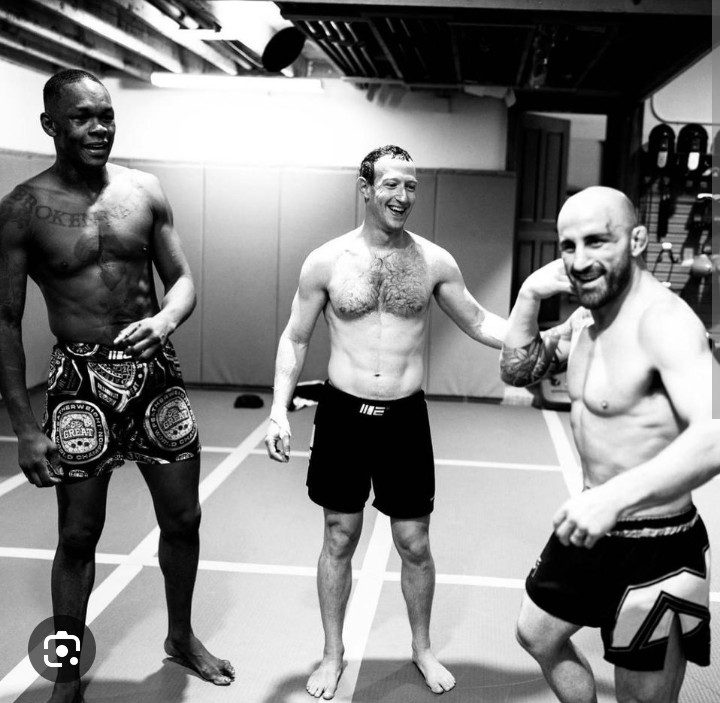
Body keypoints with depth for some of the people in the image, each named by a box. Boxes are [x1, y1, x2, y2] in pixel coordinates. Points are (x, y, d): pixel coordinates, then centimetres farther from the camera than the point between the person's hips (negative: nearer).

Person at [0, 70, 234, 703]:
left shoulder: (145, 191, 2)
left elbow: (183, 279, 8)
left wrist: (166, 319, -16)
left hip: (156, 371, 3)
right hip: (81, 379, -3)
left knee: (183, 518, 12)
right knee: (79, 535, 6)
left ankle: (181, 636, 37)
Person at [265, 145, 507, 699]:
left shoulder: (435, 262, -2)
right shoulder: (326, 260, -4)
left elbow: (479, 324, 8)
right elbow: (295, 339, 3)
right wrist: (280, 410, -6)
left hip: (406, 417, 1)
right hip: (342, 413, 0)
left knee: (414, 543, 9)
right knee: (340, 539, 10)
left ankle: (423, 648, 33)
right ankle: (333, 654, 30)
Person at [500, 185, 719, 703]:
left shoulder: (663, 321, -25)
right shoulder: (587, 315, 4)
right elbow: (518, 371, 13)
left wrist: (617, 496, -52)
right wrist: (529, 297, -4)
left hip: (655, 549, -9)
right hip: (593, 529, 9)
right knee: (536, 636, 25)